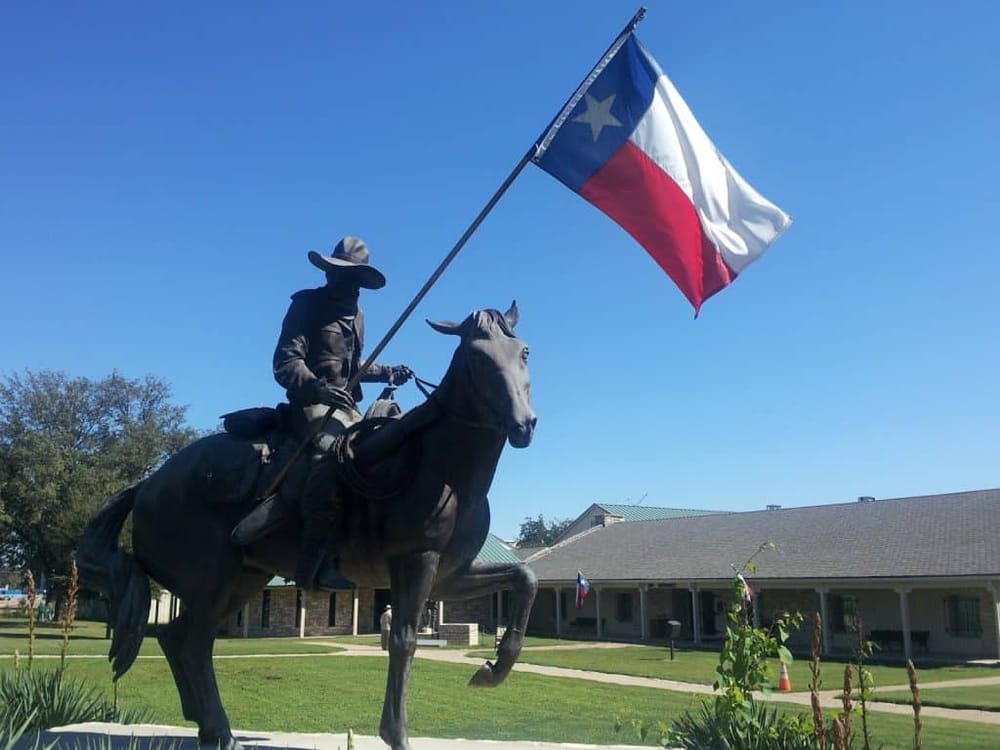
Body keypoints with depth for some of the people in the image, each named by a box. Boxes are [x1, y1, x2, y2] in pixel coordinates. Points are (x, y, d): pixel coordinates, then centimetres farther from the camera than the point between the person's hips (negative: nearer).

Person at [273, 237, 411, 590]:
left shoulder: (356, 314, 19)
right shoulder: (307, 303, -3)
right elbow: (286, 362, -13)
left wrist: (387, 373, 16)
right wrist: (318, 387, -31)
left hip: (346, 405, 8)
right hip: (312, 402, -8)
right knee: (332, 448, -34)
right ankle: (312, 565, -37)